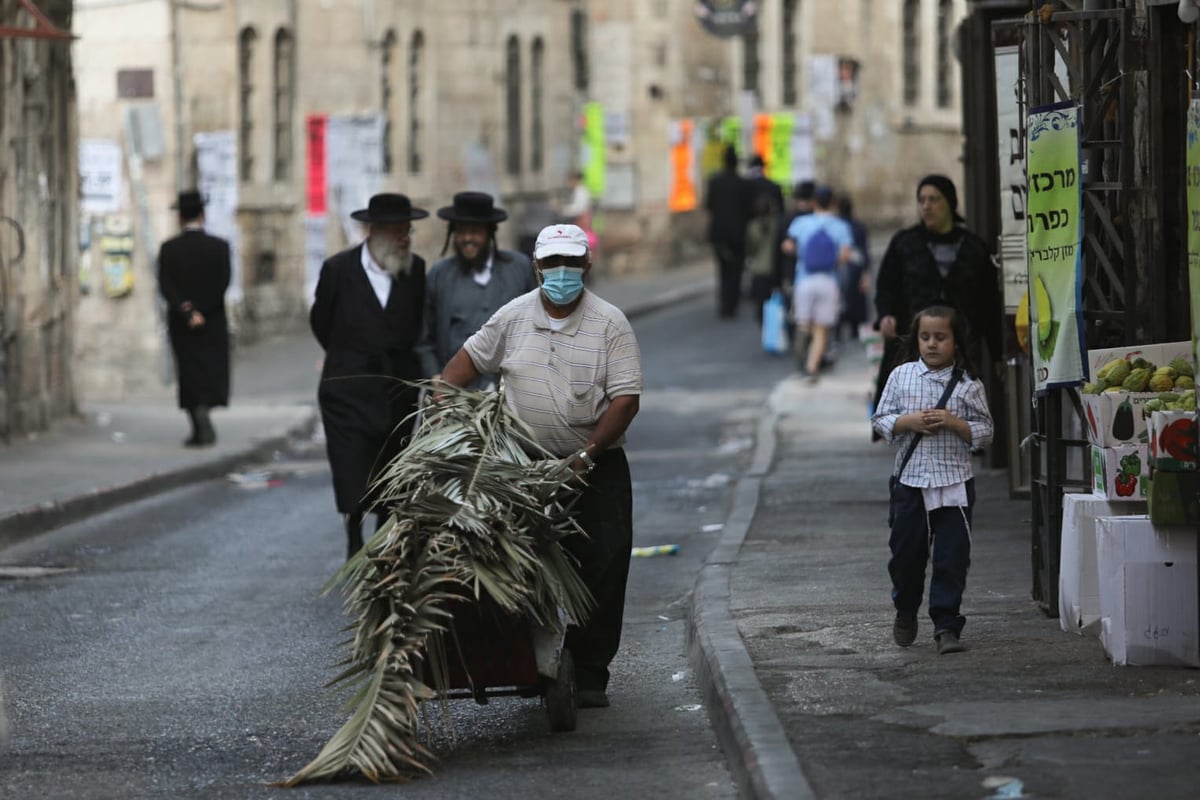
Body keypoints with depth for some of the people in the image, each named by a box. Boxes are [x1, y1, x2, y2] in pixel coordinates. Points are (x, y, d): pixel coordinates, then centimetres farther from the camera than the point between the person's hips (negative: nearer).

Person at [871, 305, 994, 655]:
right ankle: (905, 611, 35)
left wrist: (953, 423, -15)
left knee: (952, 557, -3)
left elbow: (984, 432, 0)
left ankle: (946, 625, 2)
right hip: (910, 480, 2)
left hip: (954, 483, -2)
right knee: (906, 552, 11)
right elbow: (881, 420, 4)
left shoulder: (968, 384, -1)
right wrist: (909, 422, -13)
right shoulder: (901, 376, 3)